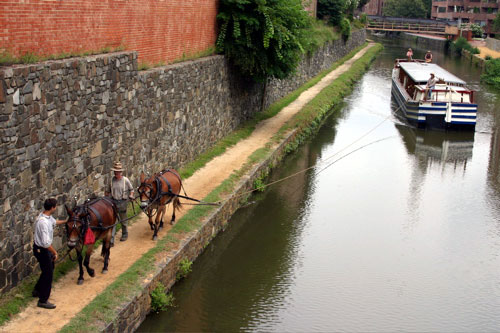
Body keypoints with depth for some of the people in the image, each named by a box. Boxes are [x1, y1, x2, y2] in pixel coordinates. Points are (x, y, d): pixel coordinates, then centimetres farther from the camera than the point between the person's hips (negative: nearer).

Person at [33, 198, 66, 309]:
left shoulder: (47, 216, -1)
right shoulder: (43, 222, -32)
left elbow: (54, 222, 25)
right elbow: (46, 243, -32)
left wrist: (66, 221, 36)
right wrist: (54, 252, -19)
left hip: (44, 248, 10)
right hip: (41, 250, -10)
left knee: (49, 270, 26)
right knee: (48, 273, 1)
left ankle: (37, 290, 43)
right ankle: (43, 300, 12)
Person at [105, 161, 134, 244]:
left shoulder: (125, 180, -8)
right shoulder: (112, 180, -2)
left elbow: (131, 189, 6)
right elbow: (108, 191, 11)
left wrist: (131, 195, -11)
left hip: (122, 202, -1)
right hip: (113, 201, 1)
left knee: (123, 220, 15)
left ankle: (125, 234, 39)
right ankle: (111, 240, -5)